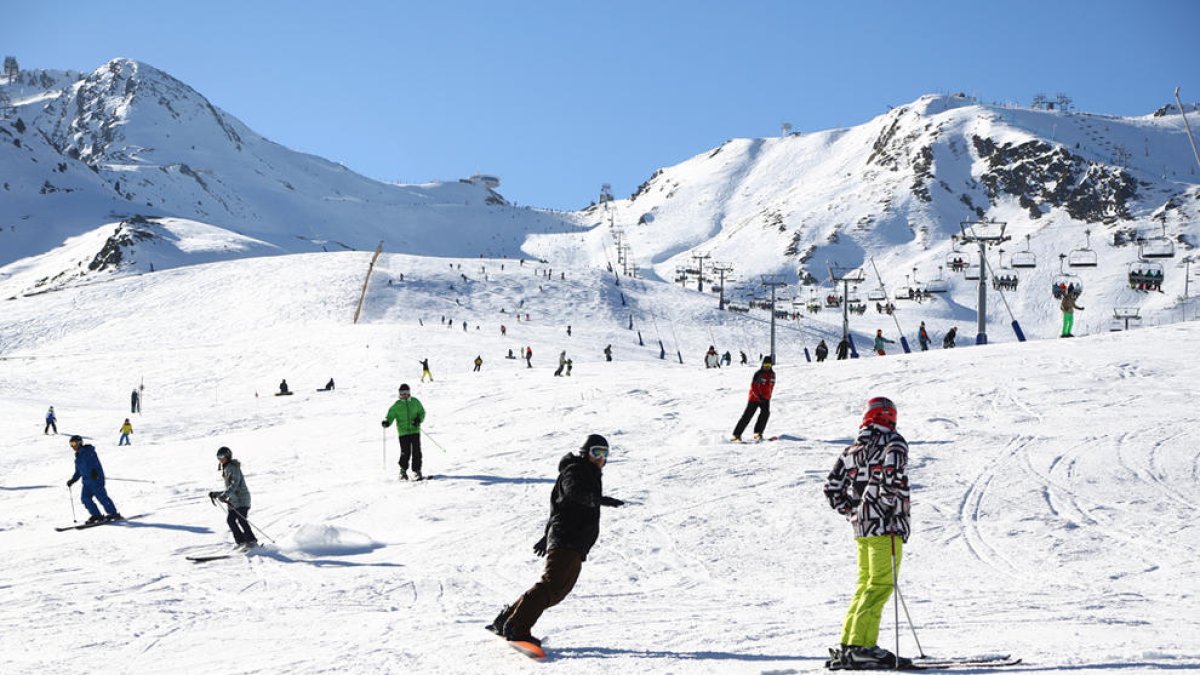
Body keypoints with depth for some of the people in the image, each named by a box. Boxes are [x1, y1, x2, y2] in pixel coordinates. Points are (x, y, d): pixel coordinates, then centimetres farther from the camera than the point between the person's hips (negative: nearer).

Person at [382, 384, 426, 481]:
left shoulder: (415, 402, 5)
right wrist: (387, 422, -20)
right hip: (403, 432, -1)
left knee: (416, 451, -2)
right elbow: (391, 415, 1)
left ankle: (417, 471, 8)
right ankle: (403, 471, 8)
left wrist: (419, 419, -6)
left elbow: (422, 412, 13)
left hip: (415, 430, 2)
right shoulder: (397, 405, 1)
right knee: (405, 452, -8)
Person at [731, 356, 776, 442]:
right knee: (747, 416, -4)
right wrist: (759, 396, -24)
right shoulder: (758, 373, -13)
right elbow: (753, 386, -17)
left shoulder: (772, 374, 7)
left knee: (765, 412, -20)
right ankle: (737, 434, 2)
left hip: (765, 399, 5)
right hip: (755, 397, -5)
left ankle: (757, 433, -14)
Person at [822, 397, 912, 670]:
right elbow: (892, 476, -22)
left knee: (866, 583, 14)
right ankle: (862, 647, -16)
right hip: (886, 525, -7)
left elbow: (832, 488, 16)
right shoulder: (893, 442, -3)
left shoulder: (852, 448, 17)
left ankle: (848, 644, 13)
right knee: (881, 584, -9)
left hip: (861, 526, 7)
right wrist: (889, 506, -12)